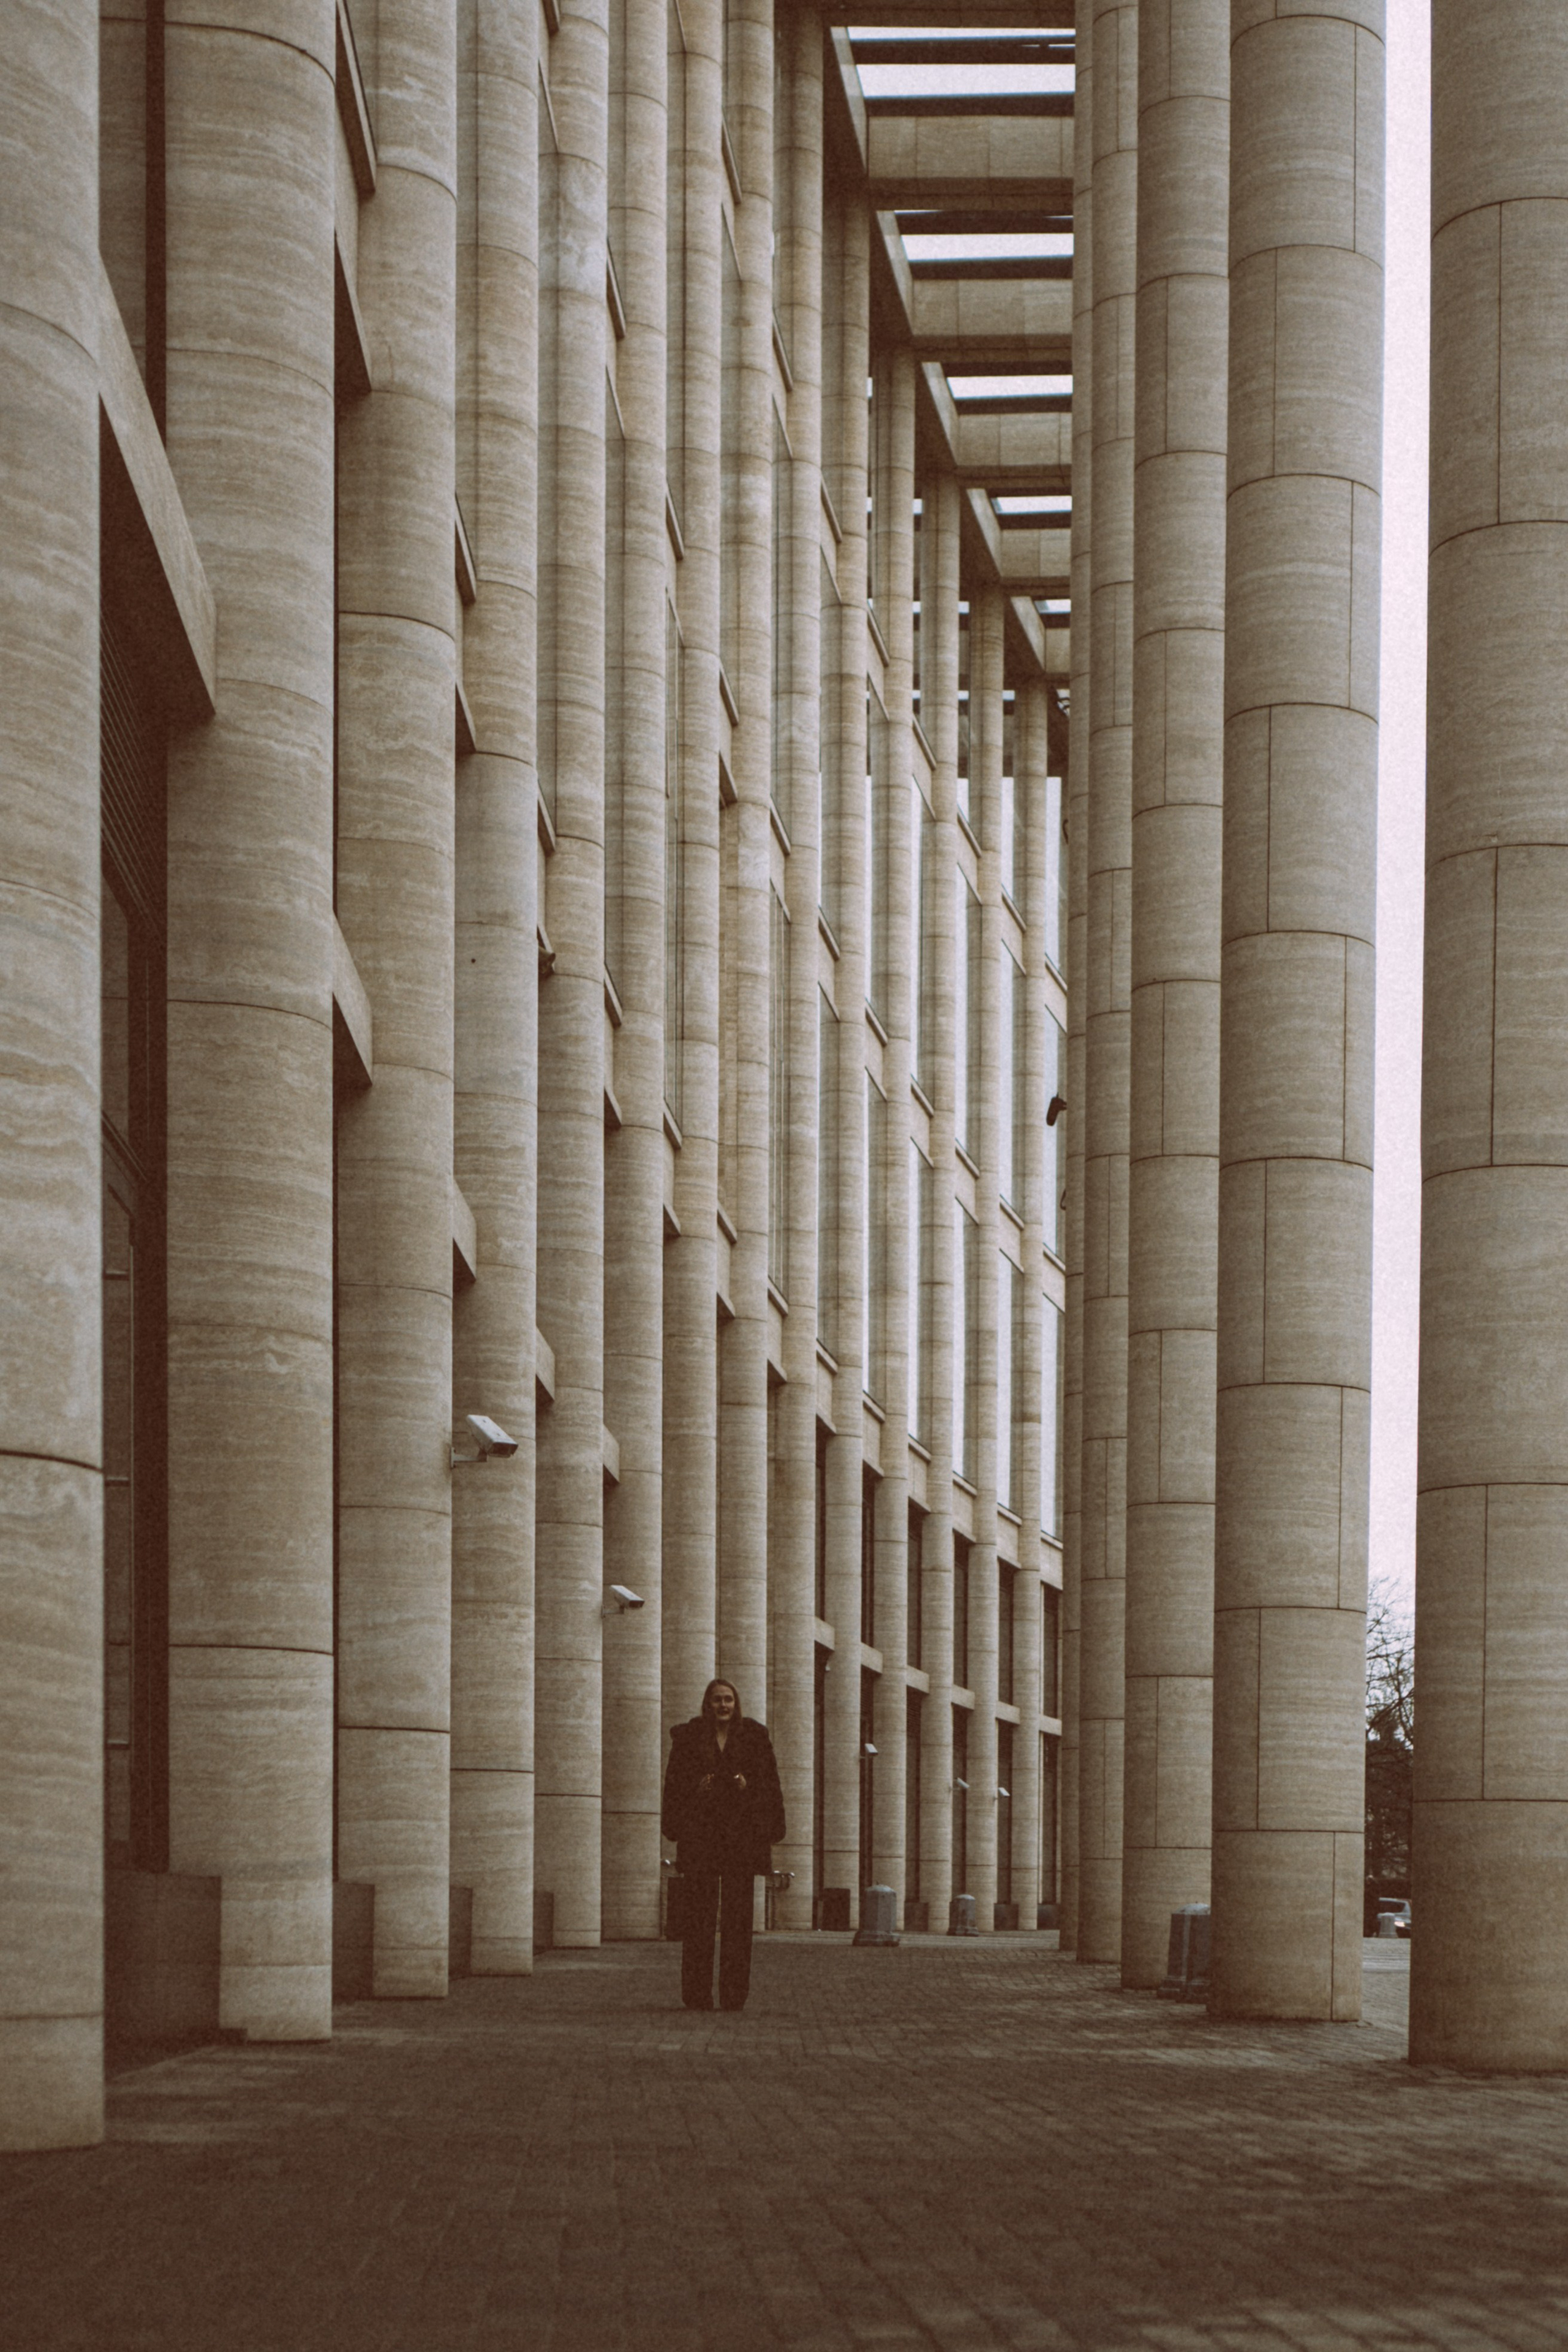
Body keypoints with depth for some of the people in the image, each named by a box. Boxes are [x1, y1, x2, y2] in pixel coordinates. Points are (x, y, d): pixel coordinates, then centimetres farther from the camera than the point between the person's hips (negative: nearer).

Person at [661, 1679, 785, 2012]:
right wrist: (696, 1785, -10)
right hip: (700, 1832, 0)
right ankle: (697, 1994, -1)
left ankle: (734, 1994, 0)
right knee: (699, 1913, -3)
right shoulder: (688, 1737, 10)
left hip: (741, 1831, 0)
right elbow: (674, 1782, 8)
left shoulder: (755, 1736, 10)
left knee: (738, 1915, -3)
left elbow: (769, 1783, 8)